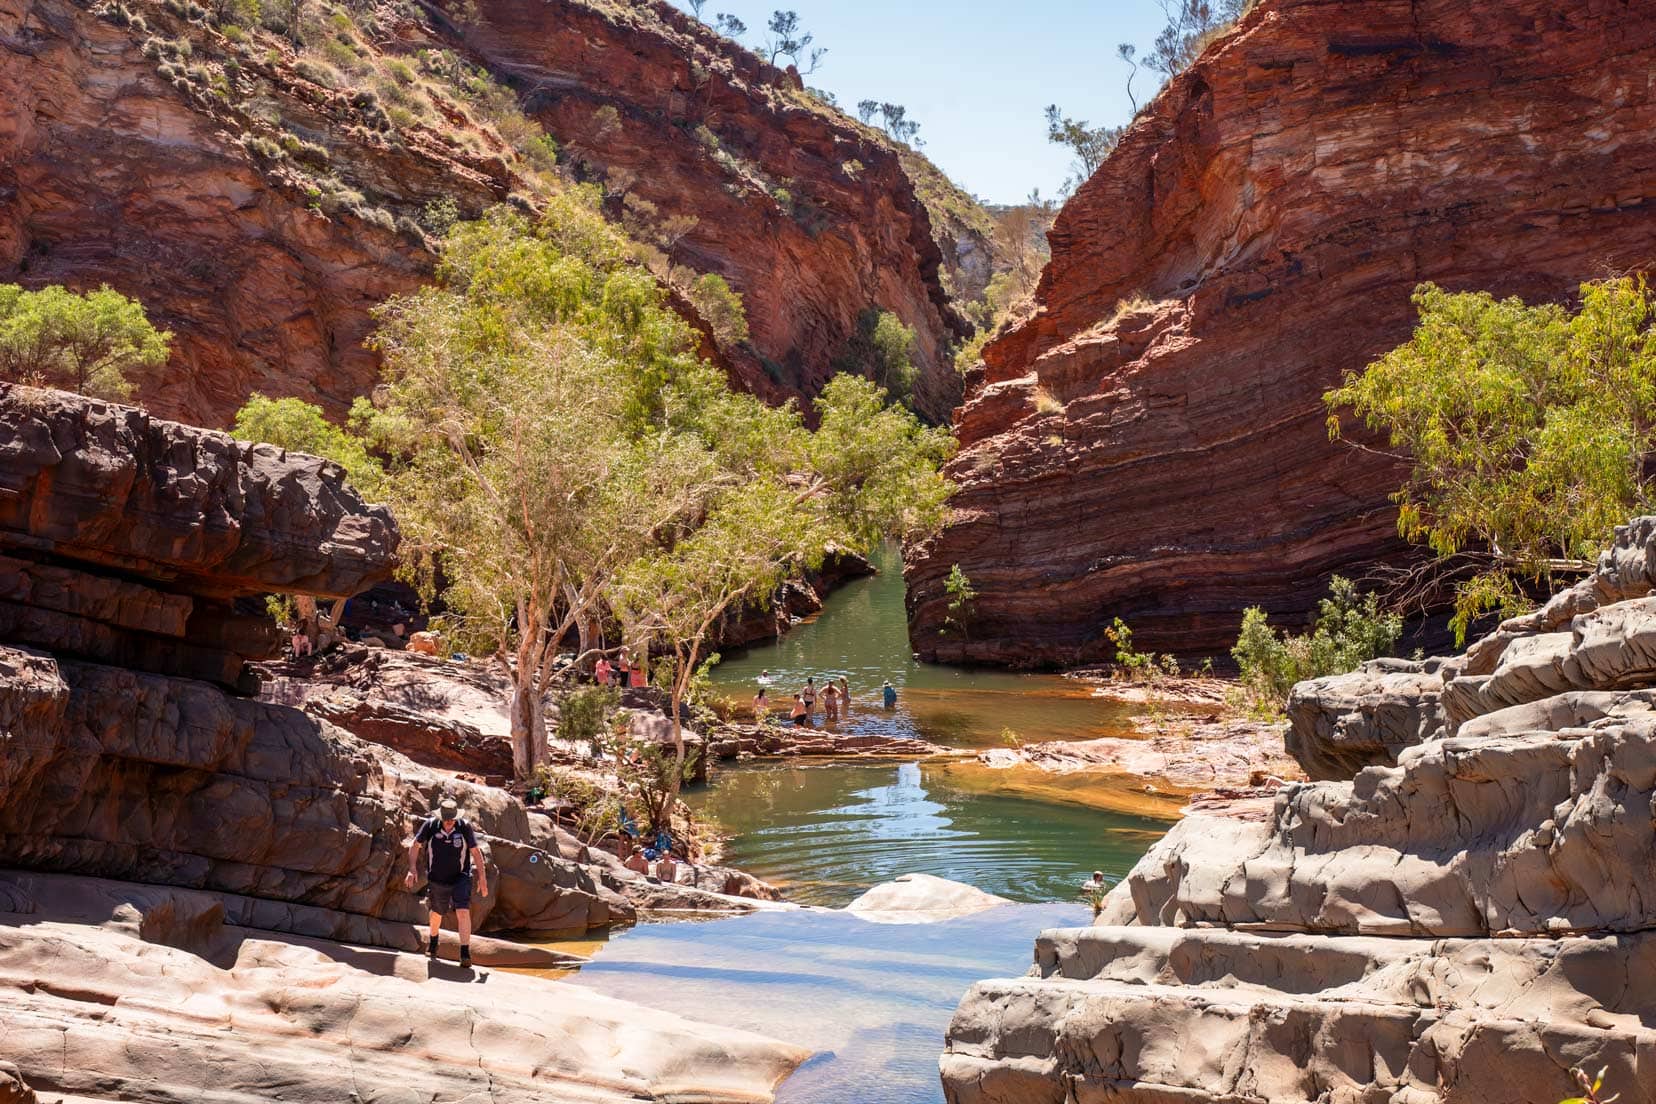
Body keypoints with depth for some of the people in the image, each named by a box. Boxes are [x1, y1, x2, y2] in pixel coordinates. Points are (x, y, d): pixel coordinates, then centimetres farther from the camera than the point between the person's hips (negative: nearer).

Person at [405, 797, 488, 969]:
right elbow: (414, 846, -3)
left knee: (463, 911, -19)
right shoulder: (430, 825, -13)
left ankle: (465, 954, -17)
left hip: (460, 877, -2)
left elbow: (476, 852, -6)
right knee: (436, 913, 21)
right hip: (436, 880, 2)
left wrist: (482, 878, -6)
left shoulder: (464, 827, -14)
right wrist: (412, 869, -12)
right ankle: (432, 940, 52)